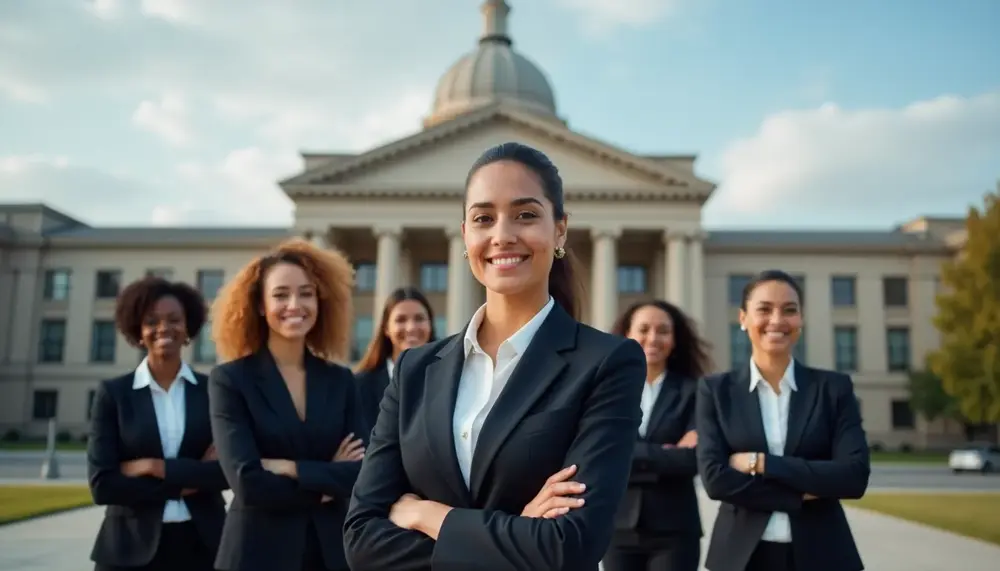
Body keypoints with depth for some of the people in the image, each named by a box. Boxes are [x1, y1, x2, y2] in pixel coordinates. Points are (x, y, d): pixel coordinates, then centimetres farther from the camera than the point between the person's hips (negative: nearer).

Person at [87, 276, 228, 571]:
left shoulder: (213, 390, 0)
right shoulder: (112, 393, -2)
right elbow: (102, 485, -9)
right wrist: (188, 480, -12)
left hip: (203, 544, 1)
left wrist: (157, 467, -15)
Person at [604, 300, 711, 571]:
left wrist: (633, 454, -11)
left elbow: (694, 459, -12)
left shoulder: (692, 391, -1)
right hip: (619, 526, 2)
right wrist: (666, 454, -11)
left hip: (674, 528, -2)